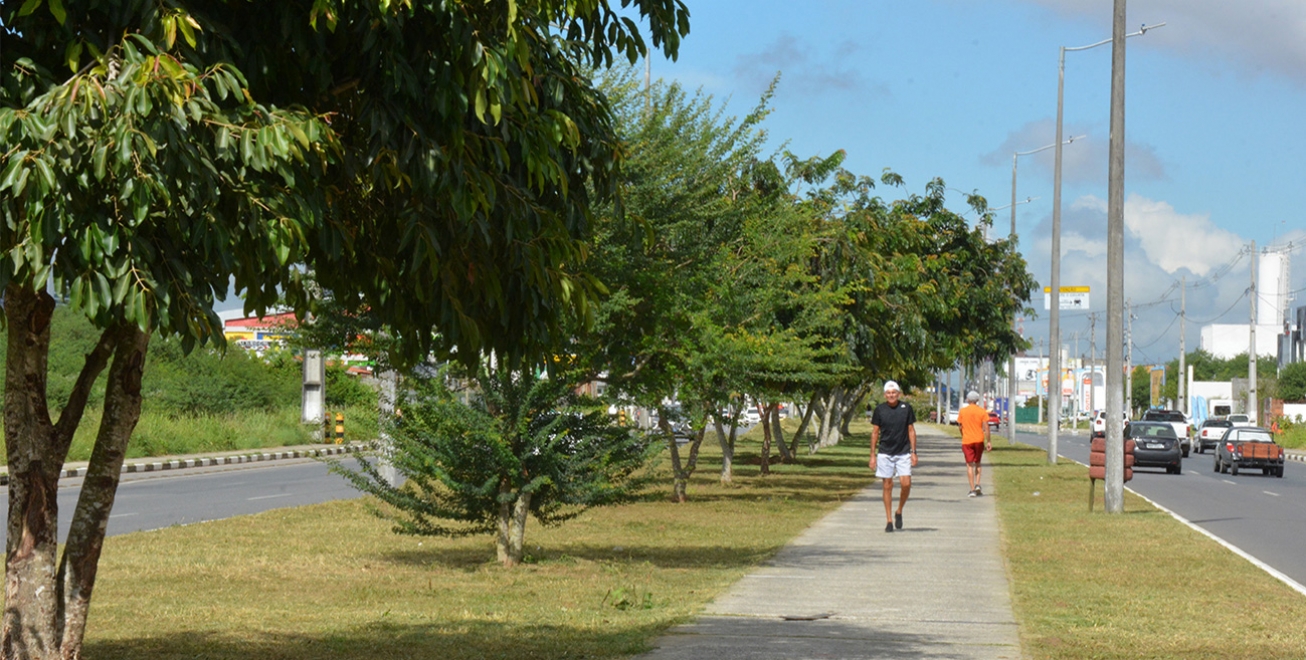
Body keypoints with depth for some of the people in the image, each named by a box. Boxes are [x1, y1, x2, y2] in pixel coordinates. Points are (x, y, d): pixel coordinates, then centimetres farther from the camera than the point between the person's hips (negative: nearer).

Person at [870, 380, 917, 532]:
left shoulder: (906, 408, 1)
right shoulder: (880, 410, 0)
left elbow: (911, 431, 6)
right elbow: (875, 432, 5)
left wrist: (913, 452, 0)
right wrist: (872, 455, 2)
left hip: (903, 453, 0)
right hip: (885, 453, 0)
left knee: (906, 483, -10)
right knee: (887, 485, 2)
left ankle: (899, 512, 14)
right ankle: (889, 520, 10)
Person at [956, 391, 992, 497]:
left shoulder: (962, 411, -1)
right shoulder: (982, 411, -3)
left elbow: (960, 426, 7)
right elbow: (986, 428, -6)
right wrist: (989, 442, -1)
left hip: (967, 441, -1)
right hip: (979, 440, 1)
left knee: (969, 465, 1)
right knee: (977, 463, 19)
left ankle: (972, 489, -5)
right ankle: (977, 484, 4)